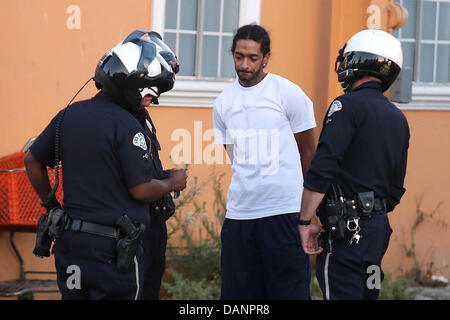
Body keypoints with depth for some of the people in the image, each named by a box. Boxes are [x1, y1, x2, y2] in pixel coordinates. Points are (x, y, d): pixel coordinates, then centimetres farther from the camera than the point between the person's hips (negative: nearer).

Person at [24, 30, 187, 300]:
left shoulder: (69, 115, 8)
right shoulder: (127, 126, -16)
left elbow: (33, 161, 15)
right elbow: (141, 190, -16)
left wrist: (51, 205, 25)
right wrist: (173, 183, 3)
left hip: (68, 238, 7)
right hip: (113, 247, -7)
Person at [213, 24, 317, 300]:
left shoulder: (289, 94, -2)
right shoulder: (223, 103, 11)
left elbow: (307, 153, 8)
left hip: (284, 212, -4)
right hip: (239, 214, 5)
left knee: (289, 290, -5)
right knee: (237, 291, 5)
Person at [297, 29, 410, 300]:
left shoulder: (349, 105, -10)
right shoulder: (398, 119, 16)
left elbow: (322, 170, -17)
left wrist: (305, 222, -12)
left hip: (348, 228, -8)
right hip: (380, 229, 9)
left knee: (341, 294, -10)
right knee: (366, 294, 13)